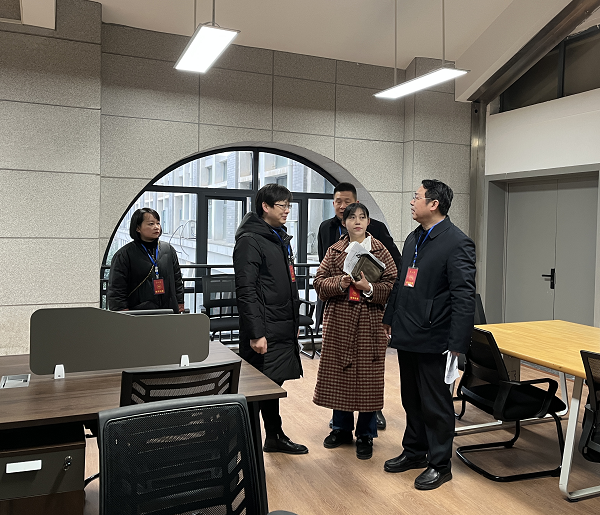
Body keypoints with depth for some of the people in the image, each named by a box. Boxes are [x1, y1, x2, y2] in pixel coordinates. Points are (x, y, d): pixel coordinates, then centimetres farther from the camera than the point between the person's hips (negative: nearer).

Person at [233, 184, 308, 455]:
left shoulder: (282, 239, 16)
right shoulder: (250, 241, -13)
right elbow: (246, 291, -19)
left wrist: (295, 321, 21)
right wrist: (256, 333, -22)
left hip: (284, 329, 9)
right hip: (265, 332, -9)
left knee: (273, 384, 19)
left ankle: (275, 437, 31)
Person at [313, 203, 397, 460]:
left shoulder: (380, 251, 2)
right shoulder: (334, 251, 8)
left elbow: (392, 285, -2)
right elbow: (319, 282, 3)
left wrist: (369, 288, -18)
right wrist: (340, 283, -15)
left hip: (369, 323, -2)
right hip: (339, 322, 2)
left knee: (368, 377, 2)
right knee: (338, 374, 10)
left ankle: (365, 435, 18)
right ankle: (342, 428, 28)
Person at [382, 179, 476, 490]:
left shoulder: (457, 242, -14)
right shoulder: (413, 238, 12)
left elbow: (464, 297, -17)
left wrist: (458, 344, -20)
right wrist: (390, 318, 20)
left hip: (433, 339, -8)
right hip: (407, 336, 8)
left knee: (436, 405, 7)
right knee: (412, 400, 21)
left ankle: (439, 464, 24)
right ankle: (415, 451, 38)